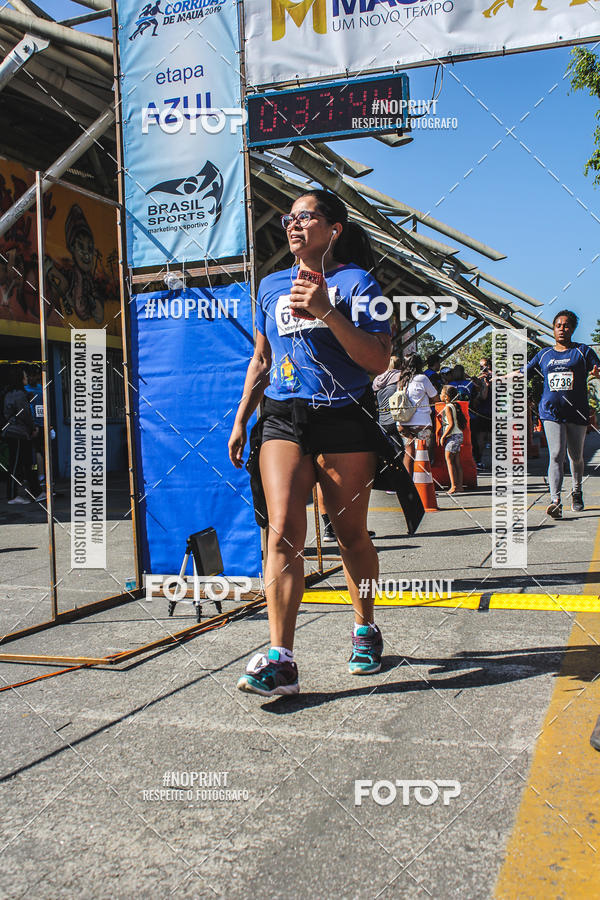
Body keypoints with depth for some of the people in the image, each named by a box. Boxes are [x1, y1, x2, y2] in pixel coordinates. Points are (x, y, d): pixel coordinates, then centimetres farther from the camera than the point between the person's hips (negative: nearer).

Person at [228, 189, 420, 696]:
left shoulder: (355, 282, 1)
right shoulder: (272, 286, 16)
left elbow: (378, 360, -10)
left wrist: (328, 312, -20)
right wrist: (241, 420, 18)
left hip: (345, 421, -3)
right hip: (282, 418, 3)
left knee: (350, 534, 6)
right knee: (283, 530, -12)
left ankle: (365, 629, 29)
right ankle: (281, 660, -13)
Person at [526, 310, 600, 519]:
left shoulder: (583, 351, 6)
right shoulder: (544, 354, 13)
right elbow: (524, 373, 20)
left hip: (577, 413, 0)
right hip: (551, 412, 0)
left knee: (576, 456, 12)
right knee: (556, 456, -13)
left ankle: (576, 491, 36)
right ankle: (555, 500, -21)